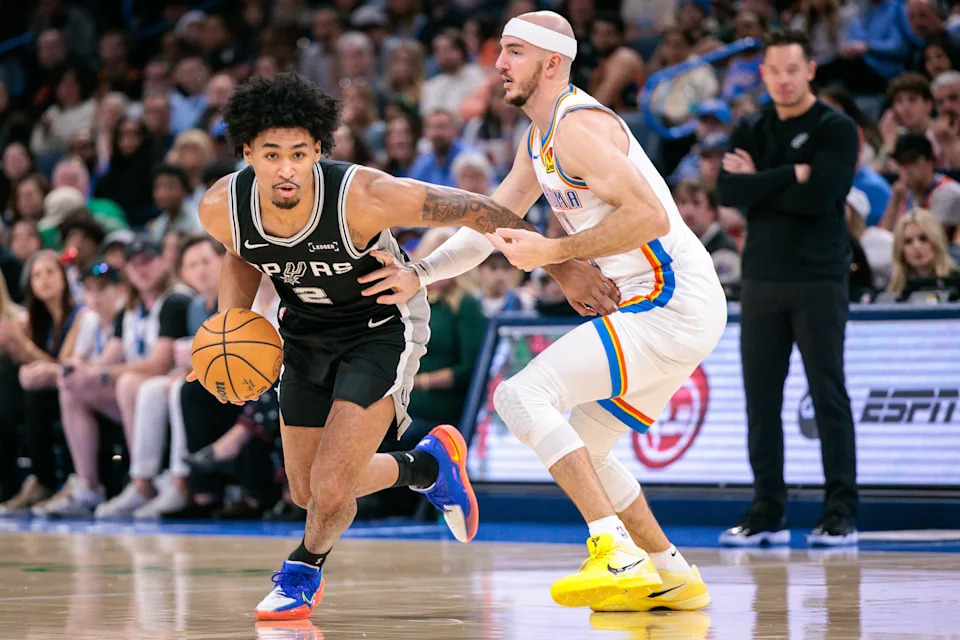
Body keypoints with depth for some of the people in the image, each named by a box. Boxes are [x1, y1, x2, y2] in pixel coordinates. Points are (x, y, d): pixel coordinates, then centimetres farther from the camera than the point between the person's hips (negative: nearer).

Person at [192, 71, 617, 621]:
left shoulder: (365, 197, -37)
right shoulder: (221, 209, -23)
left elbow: (475, 210, -24)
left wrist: (562, 266, -18)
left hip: (381, 327, -5)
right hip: (307, 330, 5)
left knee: (330, 487, -16)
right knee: (306, 491, 14)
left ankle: (304, 571, 19)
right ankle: (428, 465, 42)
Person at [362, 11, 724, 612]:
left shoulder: (578, 126, -16)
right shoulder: (539, 141, 17)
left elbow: (651, 215, -25)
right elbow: (487, 227, 21)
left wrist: (554, 252, -19)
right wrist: (418, 275, 6)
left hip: (671, 308, -10)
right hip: (661, 309, 10)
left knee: (522, 394, -17)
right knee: (580, 450, 18)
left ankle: (618, 556, -23)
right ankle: (673, 576, 21)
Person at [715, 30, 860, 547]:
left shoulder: (836, 130, -2)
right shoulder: (750, 131, 12)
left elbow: (819, 198, -16)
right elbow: (727, 191, -4)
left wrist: (759, 182, -7)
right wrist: (790, 176, -13)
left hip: (818, 281, -4)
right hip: (762, 279, 4)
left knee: (829, 397, -4)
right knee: (761, 400, 4)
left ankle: (840, 514, -1)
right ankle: (767, 513, 10)